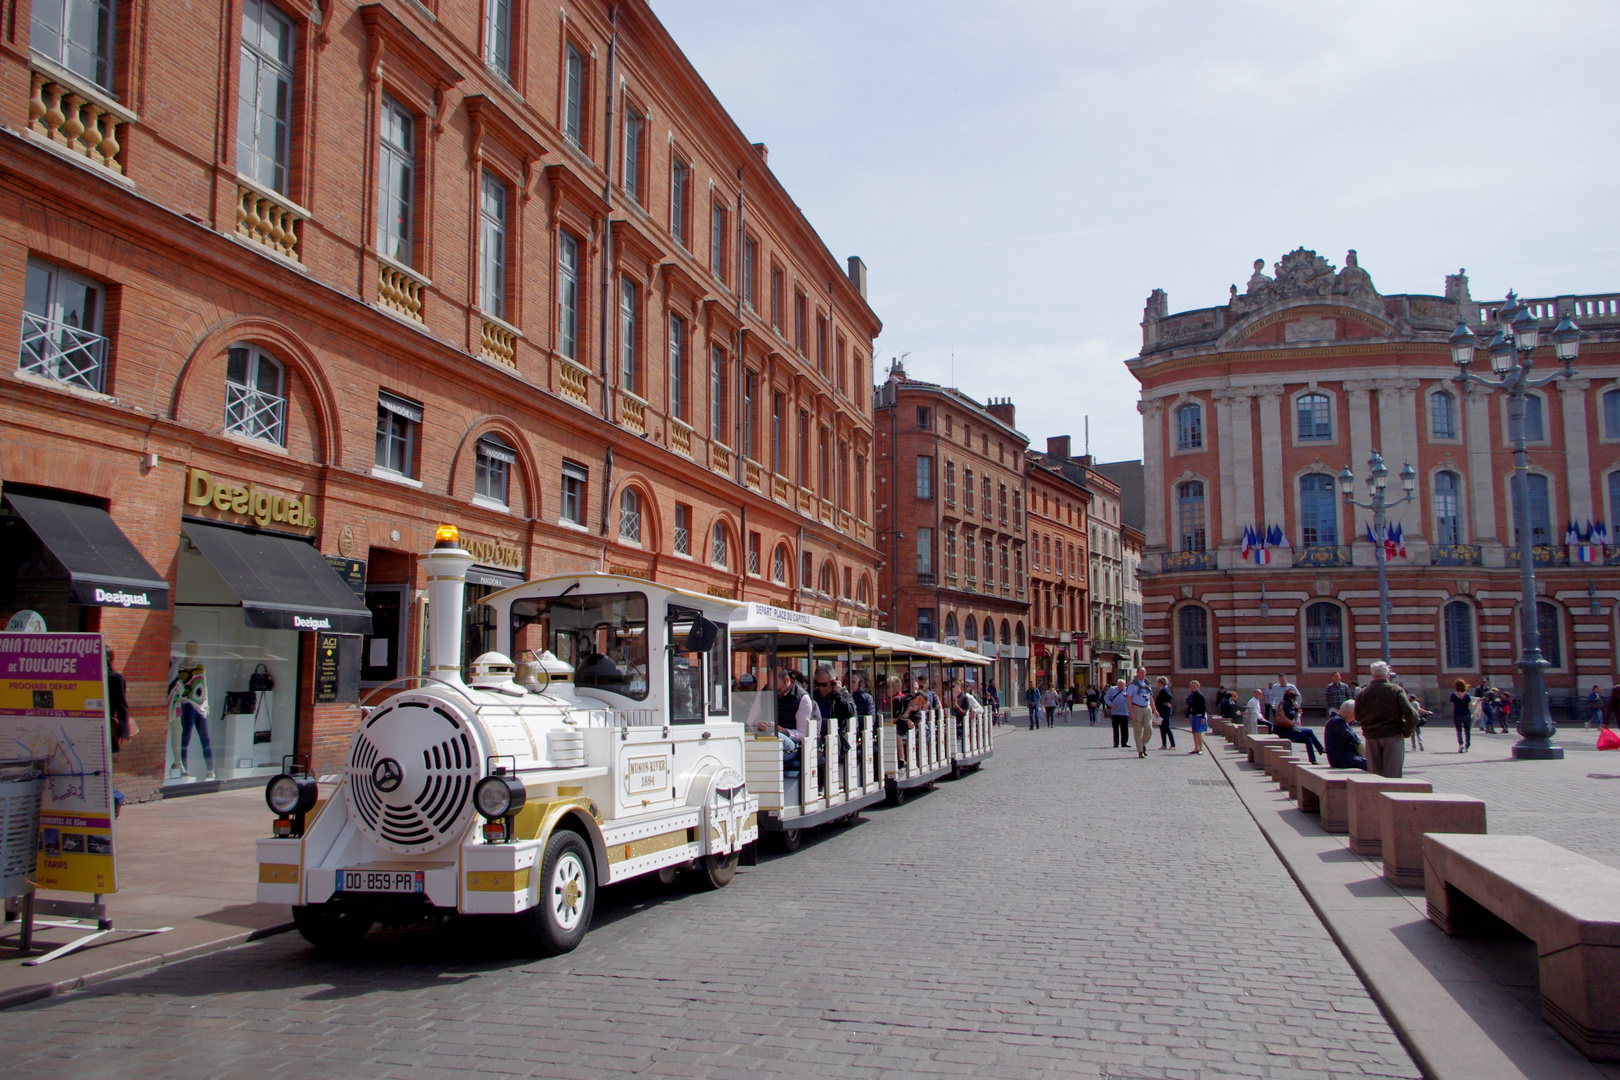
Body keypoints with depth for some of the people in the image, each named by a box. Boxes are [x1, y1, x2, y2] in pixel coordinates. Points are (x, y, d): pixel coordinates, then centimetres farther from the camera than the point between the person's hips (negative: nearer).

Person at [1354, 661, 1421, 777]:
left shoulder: (1362, 693, -1)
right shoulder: (1396, 690, -8)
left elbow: (1358, 716, 8)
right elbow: (1411, 715, -14)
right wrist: (1406, 731, -3)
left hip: (1371, 737, 3)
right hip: (1392, 736, -3)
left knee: (1373, 774, 10)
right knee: (1392, 772, 2)